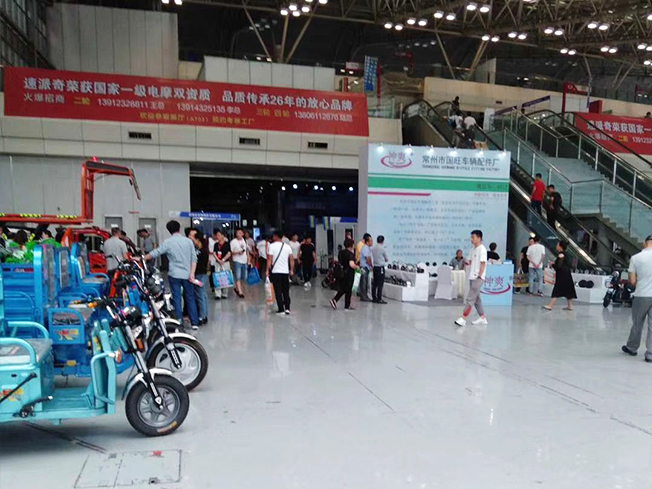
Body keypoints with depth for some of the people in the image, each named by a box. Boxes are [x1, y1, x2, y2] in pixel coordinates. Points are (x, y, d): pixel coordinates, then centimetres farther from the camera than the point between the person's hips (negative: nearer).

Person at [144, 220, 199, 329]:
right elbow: (194, 258, -2)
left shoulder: (168, 242, -5)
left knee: (177, 299, 5)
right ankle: (195, 323, 12)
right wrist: (192, 273, -4)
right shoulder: (188, 241, 2)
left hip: (174, 275, -2)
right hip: (187, 275, 2)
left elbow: (154, 254, -2)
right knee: (190, 298, 10)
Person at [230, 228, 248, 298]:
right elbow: (230, 252, -7)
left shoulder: (245, 241, 9)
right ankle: (240, 292, -9)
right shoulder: (233, 241, -6)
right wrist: (238, 252, -22)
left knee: (244, 278, 10)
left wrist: (248, 260, 12)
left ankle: (237, 289, 28)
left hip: (244, 261, 5)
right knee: (238, 277, -9)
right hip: (237, 261, -5)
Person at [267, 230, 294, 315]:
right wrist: (292, 270, 11)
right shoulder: (287, 246, 6)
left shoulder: (272, 246, -6)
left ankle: (281, 309, 0)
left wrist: (268, 270, -6)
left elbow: (269, 259, -12)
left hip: (275, 272, -3)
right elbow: (292, 259, 4)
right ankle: (287, 308, 9)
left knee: (278, 292, 1)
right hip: (286, 272, 4)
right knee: (286, 291, 13)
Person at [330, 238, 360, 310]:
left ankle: (334, 300, 0)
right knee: (348, 290, 5)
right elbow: (351, 264, -29)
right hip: (349, 274, -7)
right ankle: (347, 306, 12)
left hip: (342, 273, 7)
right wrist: (357, 267, -11)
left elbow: (338, 261, 20)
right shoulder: (350, 254, -18)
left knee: (342, 289, 17)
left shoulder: (341, 253, 7)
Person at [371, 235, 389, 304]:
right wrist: (385, 260, 21)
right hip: (380, 267, -6)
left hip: (375, 267, 6)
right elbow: (386, 259, 0)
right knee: (380, 284, -2)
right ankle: (379, 299, -2)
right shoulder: (383, 249, -12)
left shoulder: (372, 248, 4)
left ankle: (374, 298, 17)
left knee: (375, 283, 12)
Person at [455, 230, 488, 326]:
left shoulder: (482, 249, -11)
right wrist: (468, 262, -2)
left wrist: (479, 276, -18)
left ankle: (463, 318, -11)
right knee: (476, 298, 13)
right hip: (472, 277, 9)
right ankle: (483, 318, 21)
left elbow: (483, 264, -14)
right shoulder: (473, 249, 13)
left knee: (470, 298, -10)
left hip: (478, 278, -9)